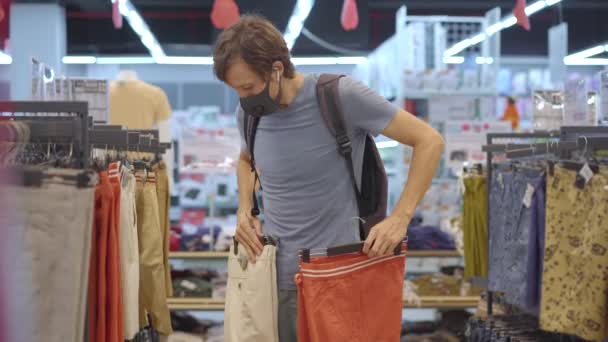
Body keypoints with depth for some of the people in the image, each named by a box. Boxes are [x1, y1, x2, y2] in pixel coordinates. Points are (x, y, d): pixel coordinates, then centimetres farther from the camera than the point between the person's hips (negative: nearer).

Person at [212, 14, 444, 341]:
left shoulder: (340, 96, -14)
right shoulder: (248, 113, 2)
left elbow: (429, 141, -9)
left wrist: (400, 217, -17)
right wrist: (245, 210, 7)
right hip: (272, 273, 5)